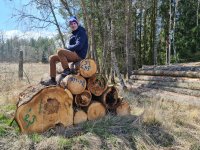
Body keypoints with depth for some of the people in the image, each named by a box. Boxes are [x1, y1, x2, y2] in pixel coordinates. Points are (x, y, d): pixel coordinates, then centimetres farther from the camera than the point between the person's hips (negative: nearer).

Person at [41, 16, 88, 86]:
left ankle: (67, 70, -17)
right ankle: (52, 79, -1)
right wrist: (67, 48, -1)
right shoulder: (73, 34, 20)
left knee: (59, 51, -31)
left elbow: (78, 46, -18)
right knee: (52, 58, 1)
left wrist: (67, 48, -6)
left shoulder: (81, 33, -6)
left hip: (79, 55, -9)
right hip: (73, 54, 9)